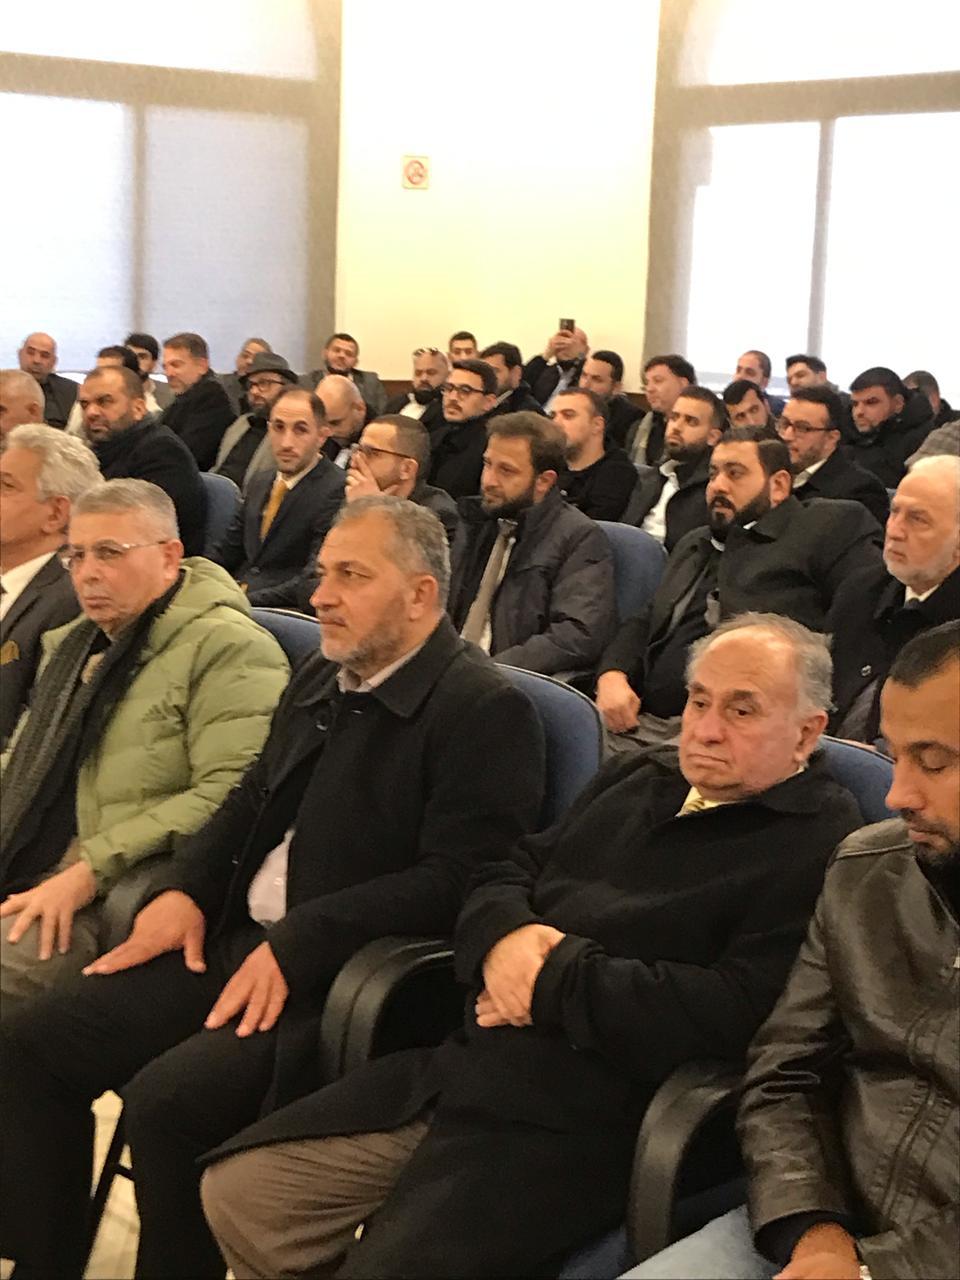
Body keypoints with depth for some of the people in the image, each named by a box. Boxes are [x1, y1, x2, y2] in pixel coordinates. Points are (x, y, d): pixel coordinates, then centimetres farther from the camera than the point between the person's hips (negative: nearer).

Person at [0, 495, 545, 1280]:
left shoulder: (486, 711, -12)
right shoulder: (321, 679, 15)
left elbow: (458, 878, -20)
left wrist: (297, 944, -22)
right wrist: (185, 889, 3)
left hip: (343, 978, -8)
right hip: (233, 941, 9)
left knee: (166, 1099, -27)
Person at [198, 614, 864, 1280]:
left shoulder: (818, 847, -7)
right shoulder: (636, 781, 19)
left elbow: (737, 1014, -19)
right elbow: (508, 875, 22)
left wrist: (556, 977, -12)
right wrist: (503, 933, -3)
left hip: (581, 1122, -7)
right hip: (455, 1069, 8)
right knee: (238, 1188, 3)